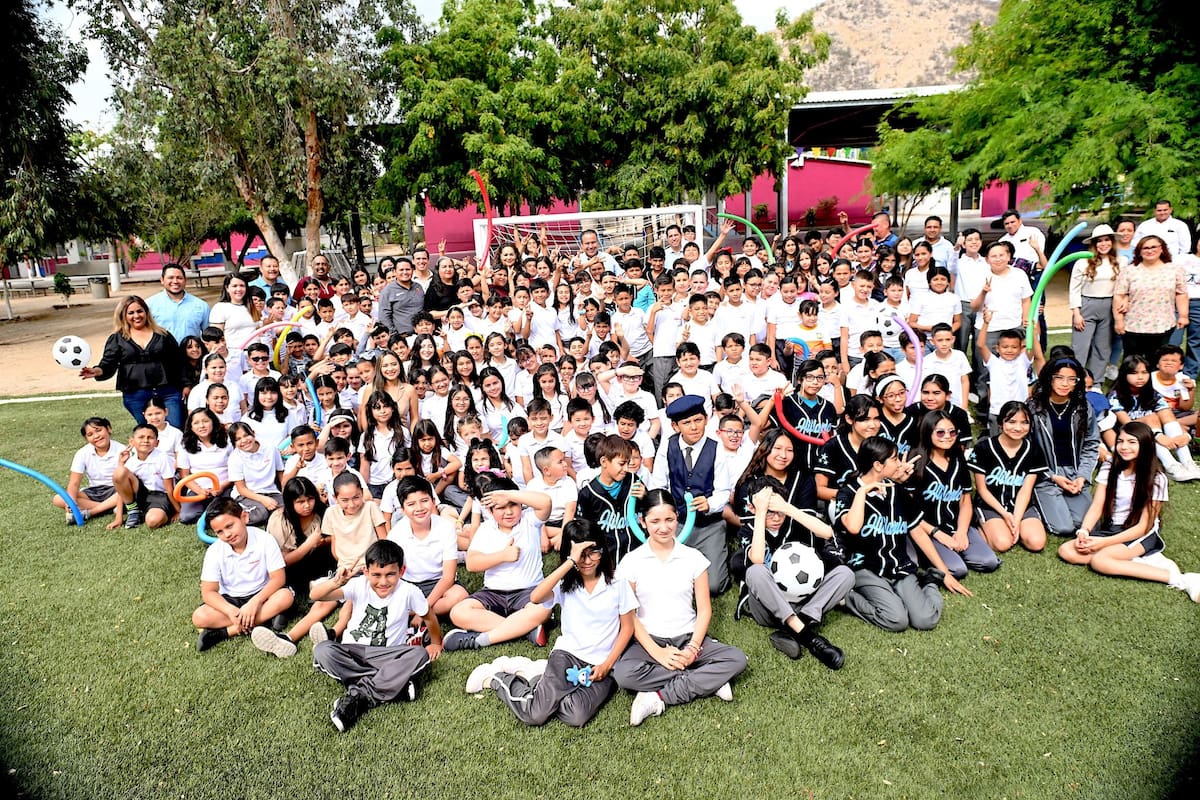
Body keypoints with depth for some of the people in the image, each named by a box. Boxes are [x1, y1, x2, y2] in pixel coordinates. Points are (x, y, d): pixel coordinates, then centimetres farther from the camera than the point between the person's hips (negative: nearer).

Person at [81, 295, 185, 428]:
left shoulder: (162, 334, 10)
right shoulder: (116, 339, 9)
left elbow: (177, 361, 11)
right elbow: (108, 364, 2)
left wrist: (185, 386, 5)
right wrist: (97, 371, -21)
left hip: (168, 392, 0)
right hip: (135, 395, 0)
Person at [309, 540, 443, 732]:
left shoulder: (408, 591, -9)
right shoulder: (359, 585, -10)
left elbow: (429, 617, 8)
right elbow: (315, 596, -20)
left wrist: (436, 643, 19)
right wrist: (335, 583, -40)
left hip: (388, 656, -1)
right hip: (353, 652, 1)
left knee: (420, 655, -29)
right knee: (322, 650, -29)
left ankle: (358, 696, -30)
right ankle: (395, 684, -29)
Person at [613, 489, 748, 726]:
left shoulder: (694, 558, 2)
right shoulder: (631, 562, -3)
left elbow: (704, 609, 2)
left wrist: (693, 648, -13)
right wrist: (657, 653, -15)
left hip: (688, 638, 2)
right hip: (649, 641, -1)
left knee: (737, 659, -23)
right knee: (623, 673, -32)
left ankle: (659, 697, -21)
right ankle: (707, 682, -18)